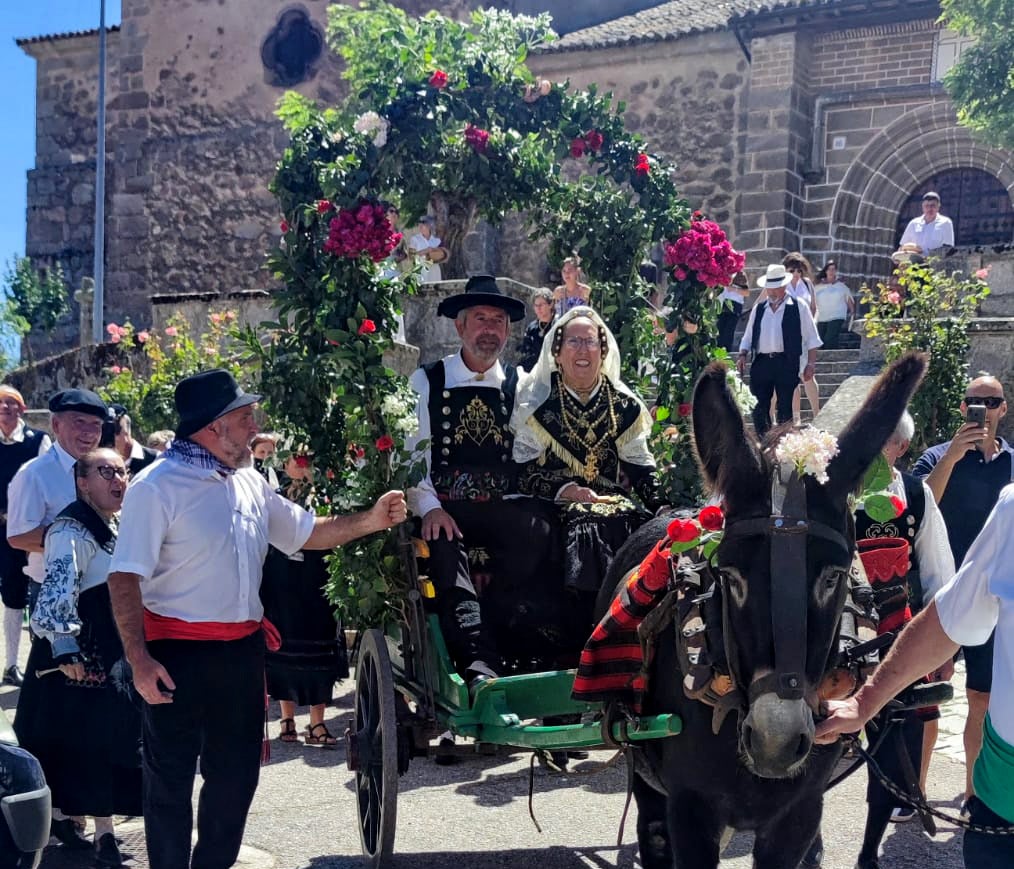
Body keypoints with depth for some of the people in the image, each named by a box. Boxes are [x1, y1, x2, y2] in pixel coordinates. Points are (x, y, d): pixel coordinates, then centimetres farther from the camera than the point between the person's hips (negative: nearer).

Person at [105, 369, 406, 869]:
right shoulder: (157, 486, -13)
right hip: (178, 654, -7)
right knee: (170, 781, 6)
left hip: (242, 649, 7)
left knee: (236, 772, 17)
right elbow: (126, 577, -16)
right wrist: (139, 659, -22)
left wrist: (370, 521, 5)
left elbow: (306, 533, 17)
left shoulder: (249, 483, 9)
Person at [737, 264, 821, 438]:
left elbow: (811, 339, 5)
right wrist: (743, 355, 1)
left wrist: (810, 364, -2)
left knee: (785, 409, 0)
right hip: (761, 363, 3)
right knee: (759, 409, 4)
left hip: (787, 364, -3)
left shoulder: (798, 308, 4)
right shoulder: (758, 309, 14)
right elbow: (748, 336, 17)